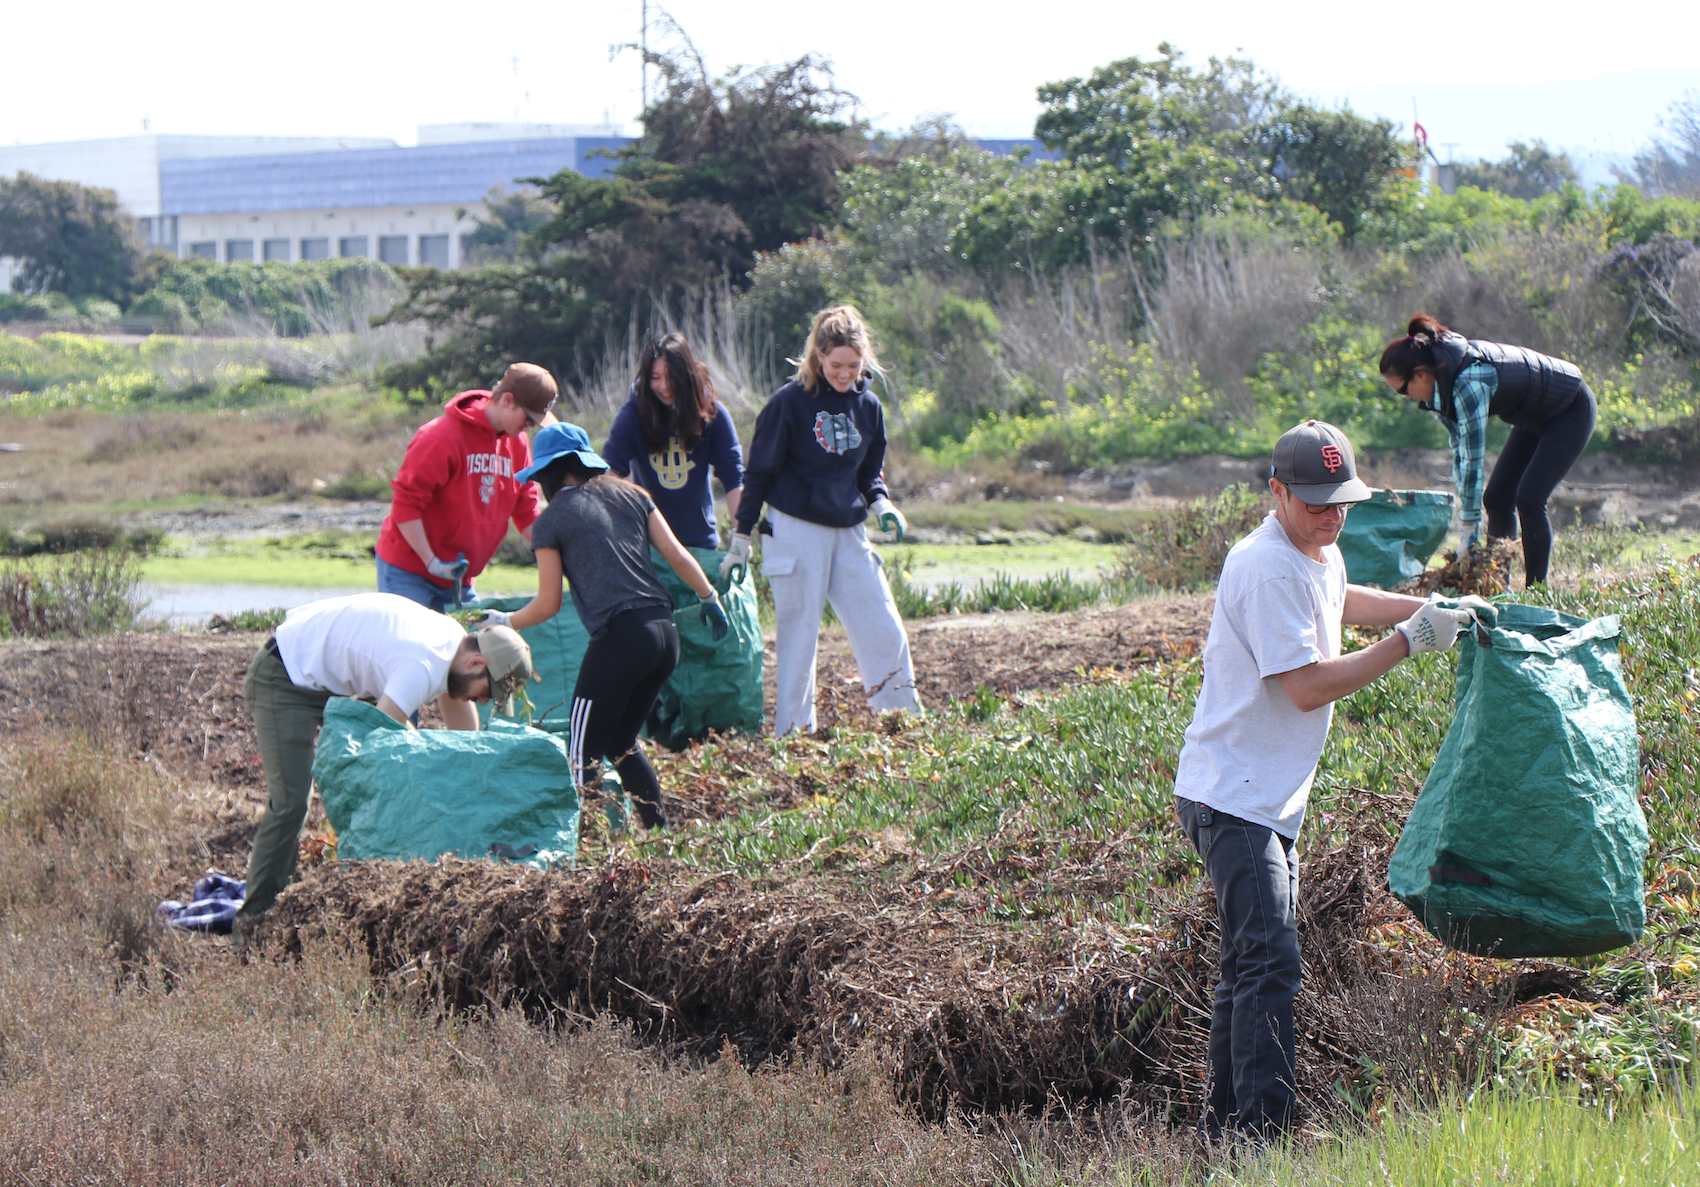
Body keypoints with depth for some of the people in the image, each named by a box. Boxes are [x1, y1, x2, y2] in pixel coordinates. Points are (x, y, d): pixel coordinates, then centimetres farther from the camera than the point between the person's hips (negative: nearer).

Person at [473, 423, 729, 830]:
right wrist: (710, 598, 23)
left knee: (584, 753, 2)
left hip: (619, 638, -7)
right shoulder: (630, 495, 15)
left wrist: (504, 621, 21)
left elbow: (548, 605, 4)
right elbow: (677, 555, 11)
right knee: (621, 743, 21)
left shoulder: (551, 519, 2)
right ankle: (661, 831, 16)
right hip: (666, 633, 7)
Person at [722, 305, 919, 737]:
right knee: (798, 637, -1)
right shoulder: (790, 402, -7)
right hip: (797, 534, -5)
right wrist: (741, 538, -2)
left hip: (849, 534, 5)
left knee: (884, 631, 0)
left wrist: (881, 505, -2)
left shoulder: (868, 406, 7)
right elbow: (759, 472, -2)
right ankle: (792, 734, 7)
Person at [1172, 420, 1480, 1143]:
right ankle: (1257, 1134, -21)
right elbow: (1308, 685, -23)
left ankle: (1221, 1127, 22)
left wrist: (1431, 607, 28)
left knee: (1253, 964, 15)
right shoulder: (1269, 568, -19)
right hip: (1233, 799, -11)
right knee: (1269, 963, -18)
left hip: (1269, 803, 11)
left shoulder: (1320, 556, 13)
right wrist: (1408, 641, -17)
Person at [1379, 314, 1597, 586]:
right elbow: (1459, 449, -1)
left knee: (1528, 500, -18)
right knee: (1496, 498, 3)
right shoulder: (1442, 374, -9)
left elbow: (1473, 460, -33)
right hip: (1536, 418, 9)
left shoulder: (1468, 383, -35)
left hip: (1572, 409, -9)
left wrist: (1469, 537, -29)